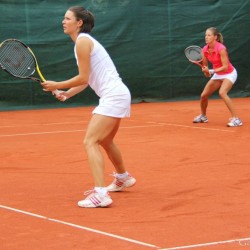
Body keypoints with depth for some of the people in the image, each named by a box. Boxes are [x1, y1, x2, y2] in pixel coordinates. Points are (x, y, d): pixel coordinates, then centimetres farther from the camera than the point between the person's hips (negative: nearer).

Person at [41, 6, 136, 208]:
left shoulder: (82, 41, -13)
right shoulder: (84, 41, 16)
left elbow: (83, 78, -16)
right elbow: (87, 80, 17)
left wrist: (57, 85, -6)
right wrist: (68, 94, 4)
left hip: (113, 96, -10)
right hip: (116, 95, 10)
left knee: (90, 142, -17)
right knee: (105, 141, 29)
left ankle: (100, 194, -27)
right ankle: (123, 178, 50)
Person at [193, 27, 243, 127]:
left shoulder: (221, 48, -27)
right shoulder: (205, 50, -7)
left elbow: (225, 67, -29)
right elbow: (205, 66, 5)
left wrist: (211, 71, -35)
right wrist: (206, 71, -17)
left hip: (229, 73, -7)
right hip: (217, 74, 7)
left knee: (222, 93, -31)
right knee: (203, 95, 6)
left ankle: (236, 119, -29)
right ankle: (203, 116, 35)